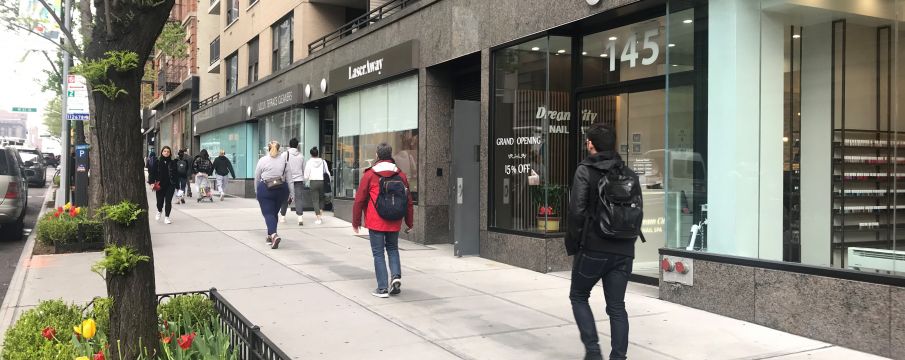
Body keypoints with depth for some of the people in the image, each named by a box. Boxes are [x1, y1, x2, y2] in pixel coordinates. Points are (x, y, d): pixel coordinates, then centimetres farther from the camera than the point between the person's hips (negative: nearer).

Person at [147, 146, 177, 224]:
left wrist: (176, 185, 2)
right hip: (160, 185, 0)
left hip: (170, 185, 0)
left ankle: (166, 217, 4)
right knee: (160, 200, 8)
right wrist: (152, 182, -10)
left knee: (168, 201, -4)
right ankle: (159, 211, 40)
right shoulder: (157, 162, 3)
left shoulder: (173, 163, 4)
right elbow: (152, 173, 2)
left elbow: (176, 174, 5)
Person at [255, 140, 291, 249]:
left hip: (265, 189, -3)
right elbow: (288, 178, 4)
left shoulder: (262, 160, 1)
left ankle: (274, 235, -26)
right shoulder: (284, 160, 5)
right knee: (274, 212, 17)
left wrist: (256, 191, 17)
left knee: (268, 213, -4)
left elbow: (256, 178, 6)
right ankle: (270, 236, 24)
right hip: (281, 189, 3)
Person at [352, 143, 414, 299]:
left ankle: (382, 288, 3)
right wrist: (409, 223, 17)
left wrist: (356, 222, 6)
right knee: (392, 249, 21)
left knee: (378, 253, 4)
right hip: (394, 223, 3)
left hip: (375, 223, -3)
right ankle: (396, 276, 0)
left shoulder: (369, 175, -5)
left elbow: (359, 200, -4)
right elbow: (408, 201, 8)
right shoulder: (401, 175, 4)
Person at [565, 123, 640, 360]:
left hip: (593, 248, -4)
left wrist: (573, 243, -3)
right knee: (616, 306, 10)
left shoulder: (585, 170, -7)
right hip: (623, 250, 4)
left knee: (578, 296, 14)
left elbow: (577, 211, -14)